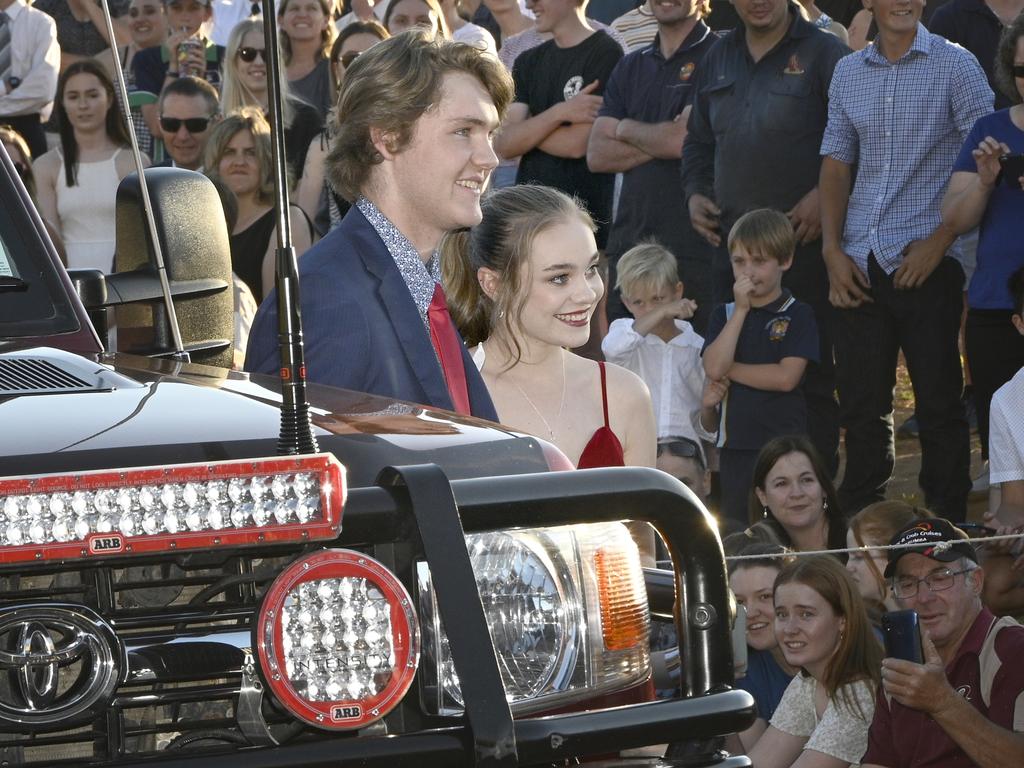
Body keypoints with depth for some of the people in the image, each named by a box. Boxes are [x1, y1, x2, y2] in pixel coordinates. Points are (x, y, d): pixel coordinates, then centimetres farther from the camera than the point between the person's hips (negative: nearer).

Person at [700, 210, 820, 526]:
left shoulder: (798, 316, -3)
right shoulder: (724, 314, 8)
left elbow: (786, 377, -15)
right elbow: (713, 367, -9)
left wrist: (729, 369, -7)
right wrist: (741, 310, -9)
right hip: (735, 445, 4)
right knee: (735, 527, 10)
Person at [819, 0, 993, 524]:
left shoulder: (954, 65, -2)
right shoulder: (848, 73, 12)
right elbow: (836, 164, 14)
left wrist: (939, 240, -12)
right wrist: (832, 249, 3)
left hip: (927, 262, -4)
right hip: (859, 264, 4)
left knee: (939, 402, 0)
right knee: (861, 402, 7)